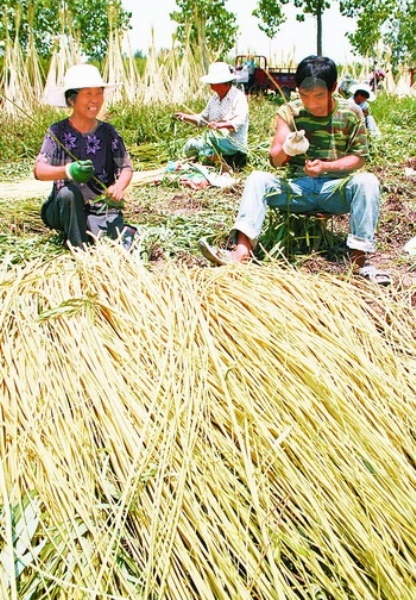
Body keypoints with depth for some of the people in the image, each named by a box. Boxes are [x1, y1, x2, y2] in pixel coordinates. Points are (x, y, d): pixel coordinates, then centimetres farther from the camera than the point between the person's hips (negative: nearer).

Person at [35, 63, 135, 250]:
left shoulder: (108, 132, 1)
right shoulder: (58, 132, -7)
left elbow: (126, 167, 0)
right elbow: (39, 171, -17)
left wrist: (119, 186, -24)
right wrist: (68, 171, -38)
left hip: (103, 210, 1)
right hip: (66, 209, -1)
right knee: (69, 192, -35)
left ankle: (124, 232, 12)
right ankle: (78, 249, -16)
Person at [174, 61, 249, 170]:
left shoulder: (238, 97, -11)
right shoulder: (215, 97, 12)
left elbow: (239, 121, -26)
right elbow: (203, 118, 18)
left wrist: (220, 125, -42)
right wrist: (185, 117, 2)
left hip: (233, 143, -8)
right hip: (215, 139, 8)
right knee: (189, 148, -11)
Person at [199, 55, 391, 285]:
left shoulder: (350, 114, -3)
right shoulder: (289, 112, -2)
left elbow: (358, 158, -1)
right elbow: (275, 160, -8)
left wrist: (325, 166, -20)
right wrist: (286, 149, -33)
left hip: (336, 190, -1)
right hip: (298, 188, 1)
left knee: (367, 181, -30)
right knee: (257, 179, -22)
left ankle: (359, 258, -29)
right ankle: (242, 251, -38)